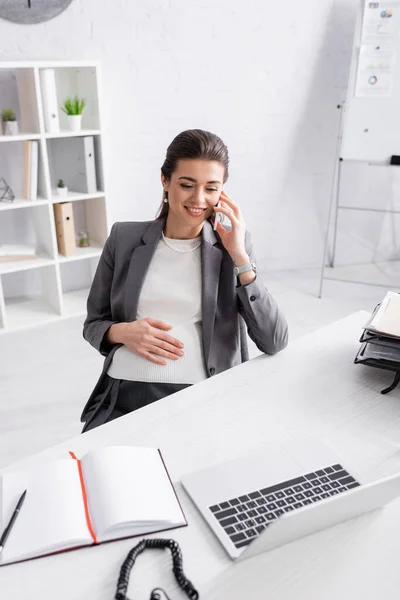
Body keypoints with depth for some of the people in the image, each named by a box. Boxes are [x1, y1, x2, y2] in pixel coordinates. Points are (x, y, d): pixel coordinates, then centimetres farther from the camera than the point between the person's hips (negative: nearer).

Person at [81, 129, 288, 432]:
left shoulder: (231, 246, 5)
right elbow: (93, 324, 15)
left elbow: (275, 342, -4)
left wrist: (240, 257, -8)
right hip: (124, 396, 1)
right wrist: (122, 332, -7)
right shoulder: (125, 239, 7)